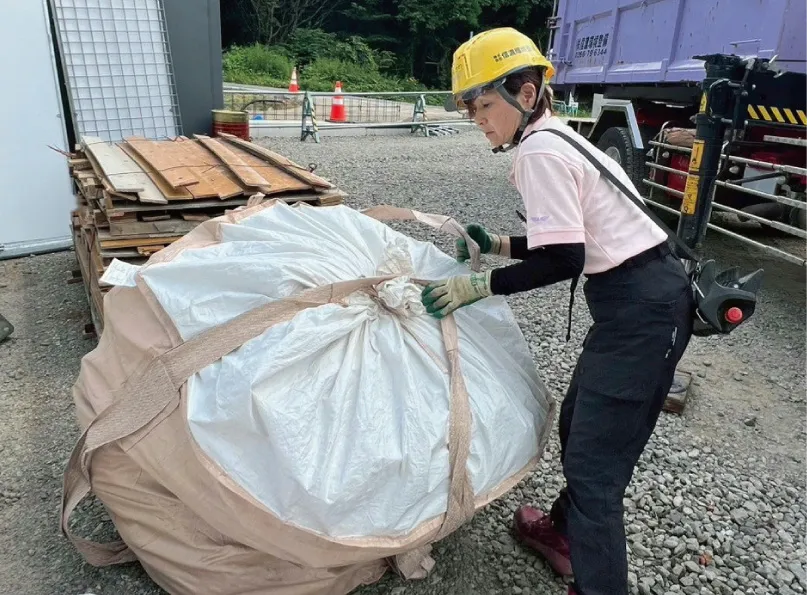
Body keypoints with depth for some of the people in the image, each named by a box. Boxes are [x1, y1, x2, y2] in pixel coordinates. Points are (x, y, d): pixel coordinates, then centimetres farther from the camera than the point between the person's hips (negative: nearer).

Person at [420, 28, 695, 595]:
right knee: (577, 425, 22)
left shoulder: (538, 151, -15)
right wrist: (497, 245, 13)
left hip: (643, 310, -10)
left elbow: (562, 260, -19)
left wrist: (477, 285, -14)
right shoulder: (556, 139, 15)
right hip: (643, 297, 10)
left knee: (595, 466, -3)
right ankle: (567, 531, 44)